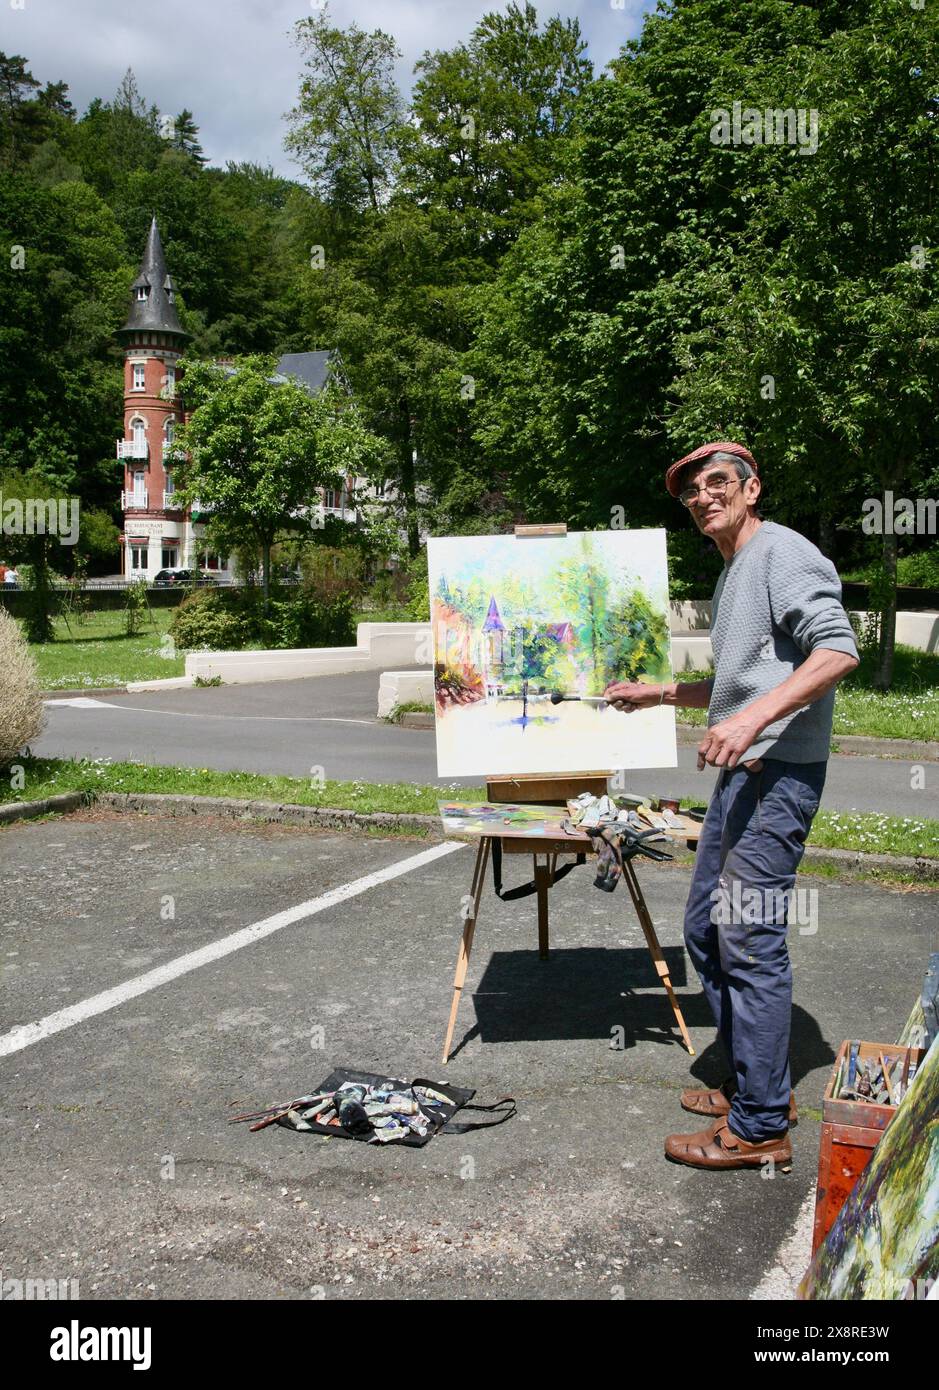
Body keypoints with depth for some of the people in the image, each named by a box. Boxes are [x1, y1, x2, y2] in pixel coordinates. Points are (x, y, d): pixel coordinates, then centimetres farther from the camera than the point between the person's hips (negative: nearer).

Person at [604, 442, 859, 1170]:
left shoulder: (783, 552, -9)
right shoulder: (732, 573, 22)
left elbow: (838, 650, -22)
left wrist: (755, 719, -31)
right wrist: (659, 694, 30)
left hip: (777, 773, -11)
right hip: (742, 773, 11)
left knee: (750, 941, -9)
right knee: (707, 928, 15)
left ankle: (761, 1126, 1)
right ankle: (756, 1084, 27)